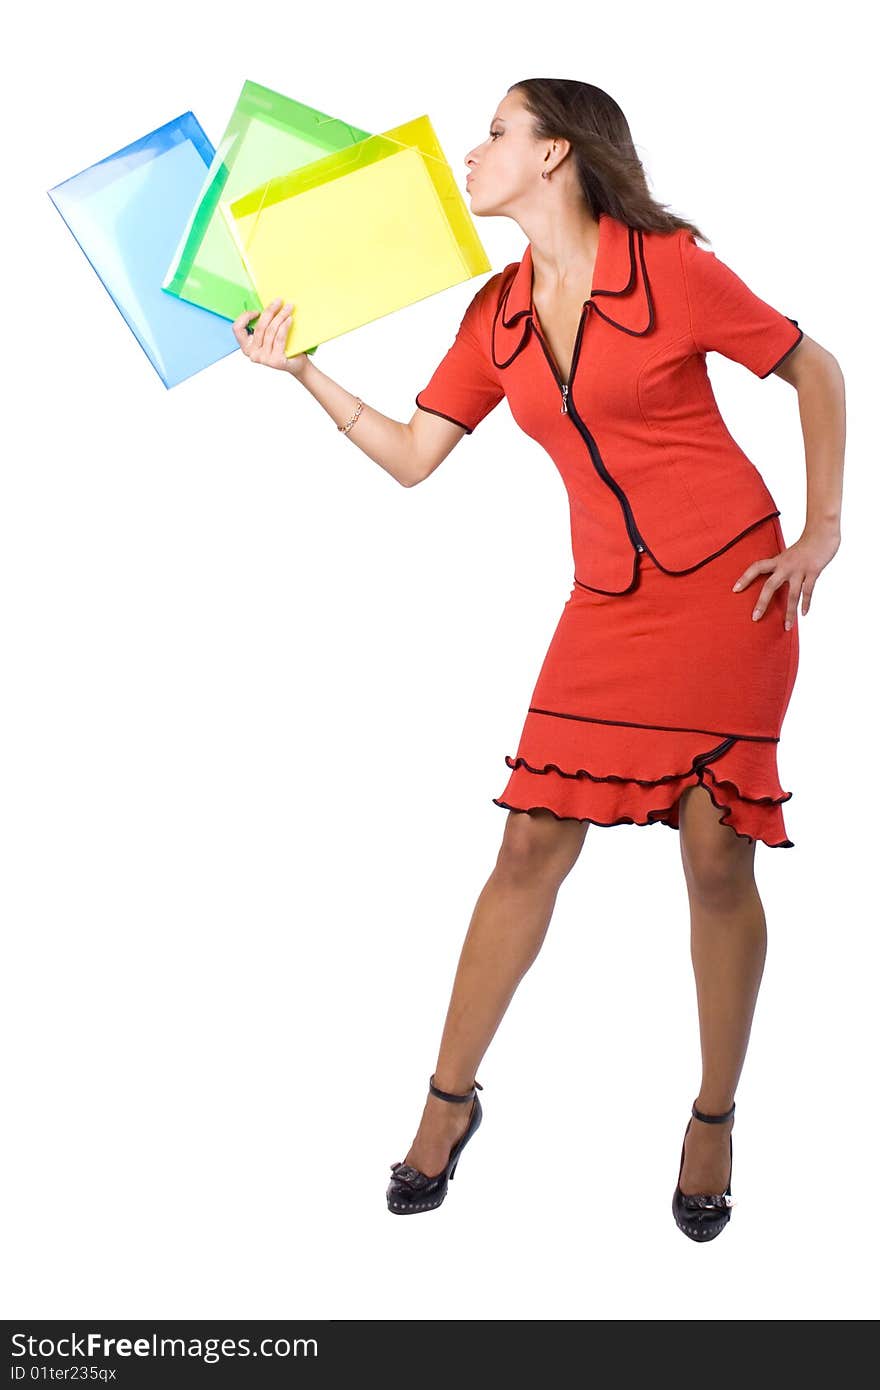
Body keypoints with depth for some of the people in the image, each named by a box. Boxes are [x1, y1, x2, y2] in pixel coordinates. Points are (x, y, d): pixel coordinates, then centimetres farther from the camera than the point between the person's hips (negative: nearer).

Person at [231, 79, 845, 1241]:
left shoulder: (671, 269, -7)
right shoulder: (498, 315, 7)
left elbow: (815, 371, 1)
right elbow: (412, 456, 8)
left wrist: (821, 531, -3)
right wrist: (303, 372, 1)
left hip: (728, 587, -4)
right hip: (609, 602, 4)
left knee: (717, 855, -2)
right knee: (533, 842, 2)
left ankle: (714, 1121, 17)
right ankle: (450, 1098, 16)